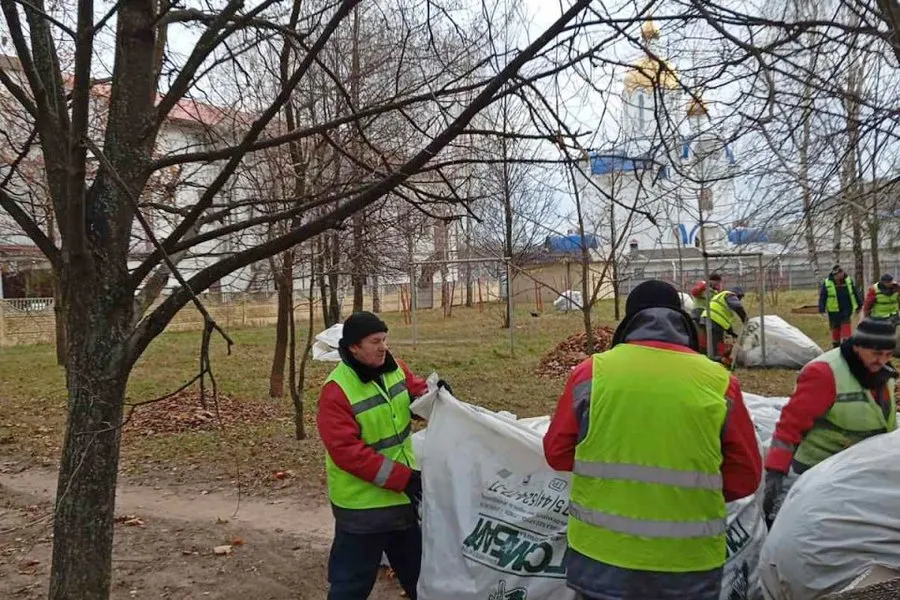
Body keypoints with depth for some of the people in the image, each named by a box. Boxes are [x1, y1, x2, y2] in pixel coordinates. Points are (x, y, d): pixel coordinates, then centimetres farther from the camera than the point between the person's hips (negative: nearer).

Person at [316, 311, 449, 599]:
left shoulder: (394, 368, -3)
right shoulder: (336, 391, -24)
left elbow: (417, 392, 13)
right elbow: (347, 451, -27)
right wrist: (403, 478, -28)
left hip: (405, 495, 7)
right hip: (362, 503, -7)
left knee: (418, 570, 24)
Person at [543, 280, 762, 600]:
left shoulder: (592, 372, -5)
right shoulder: (719, 382, -4)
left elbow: (557, 453, 3)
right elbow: (745, 477, 2)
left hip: (601, 556, 0)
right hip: (688, 564, 1)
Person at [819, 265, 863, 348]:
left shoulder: (848, 280, 1)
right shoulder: (827, 283, -8)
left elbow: (855, 293, 11)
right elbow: (822, 297, -4)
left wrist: (859, 305, 16)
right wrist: (822, 309, -7)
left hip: (846, 309, 1)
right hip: (834, 311, -1)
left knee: (846, 325, -12)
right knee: (835, 328, 9)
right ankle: (835, 346, 24)